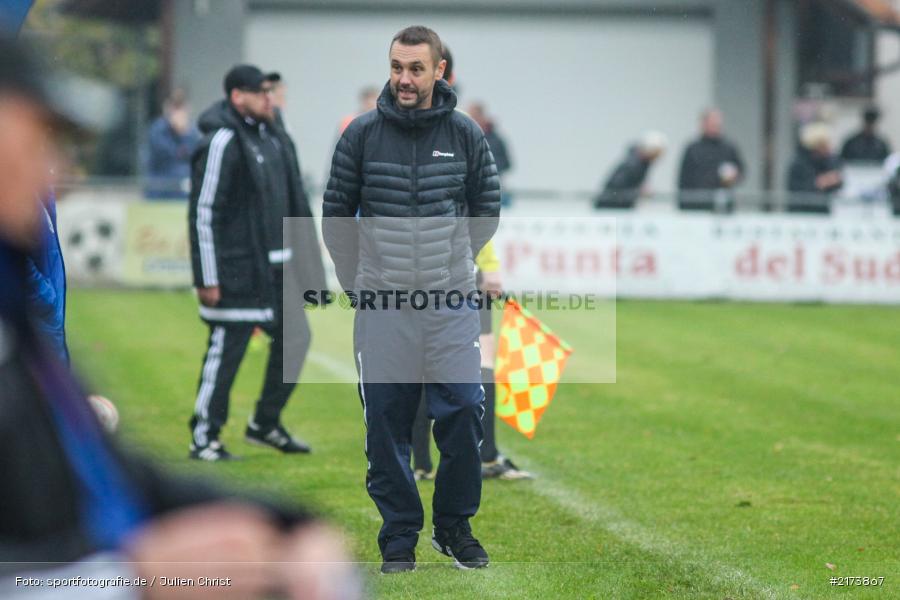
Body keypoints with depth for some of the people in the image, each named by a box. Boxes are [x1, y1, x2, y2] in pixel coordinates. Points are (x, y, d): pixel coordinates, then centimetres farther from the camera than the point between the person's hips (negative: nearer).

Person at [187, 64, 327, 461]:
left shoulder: (273, 137, 13)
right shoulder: (222, 143, -14)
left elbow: (292, 200, 21)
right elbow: (204, 213, -16)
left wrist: (303, 249, 17)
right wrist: (207, 279, -18)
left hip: (275, 266, 9)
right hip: (237, 272, -9)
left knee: (293, 339, 11)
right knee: (226, 348, -4)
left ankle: (265, 425, 24)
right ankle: (204, 438, 6)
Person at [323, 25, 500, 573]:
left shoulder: (466, 134, 1)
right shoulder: (363, 134, -1)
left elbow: (488, 208, 13)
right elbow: (337, 213, 8)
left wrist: (454, 267, 11)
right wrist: (357, 281, 5)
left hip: (452, 302, 0)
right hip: (381, 303, 0)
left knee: (464, 413, -4)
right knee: (386, 422, 2)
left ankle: (455, 527, 13)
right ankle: (399, 536, 12)